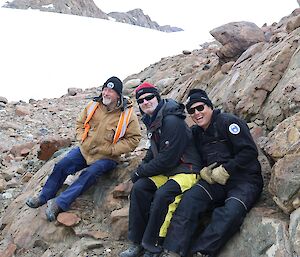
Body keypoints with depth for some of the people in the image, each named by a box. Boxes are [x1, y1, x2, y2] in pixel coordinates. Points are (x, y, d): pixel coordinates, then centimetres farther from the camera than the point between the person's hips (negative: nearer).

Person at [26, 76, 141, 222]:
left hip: (106, 157, -4)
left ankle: (60, 203, -26)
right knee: (61, 166, -11)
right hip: (85, 150, 4)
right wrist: (83, 140, -4)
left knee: (90, 174, -29)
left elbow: (134, 139, -11)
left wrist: (110, 149, -17)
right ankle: (44, 197, 7)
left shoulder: (128, 115, -12)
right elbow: (80, 123, 14)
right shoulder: (93, 106, 0)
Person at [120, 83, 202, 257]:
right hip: (166, 171, 9)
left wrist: (141, 172, -10)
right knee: (139, 187, -10)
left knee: (162, 194, -31)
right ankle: (137, 242, -4)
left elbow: (167, 158, -22)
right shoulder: (153, 121, 9)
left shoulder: (172, 121, -21)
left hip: (186, 170, -9)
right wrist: (141, 169, 7)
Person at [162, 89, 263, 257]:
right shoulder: (196, 132, 14)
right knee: (191, 198, -23)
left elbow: (250, 152, -14)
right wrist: (203, 171, -1)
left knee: (232, 211, -34)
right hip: (216, 180, 5)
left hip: (245, 179, -5)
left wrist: (224, 171, -15)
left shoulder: (228, 122, -8)